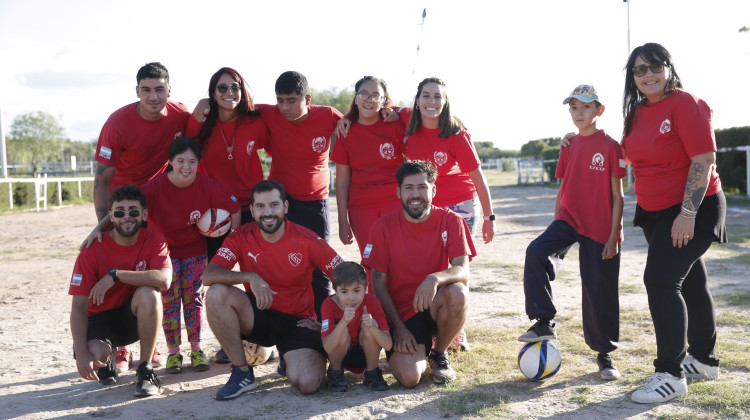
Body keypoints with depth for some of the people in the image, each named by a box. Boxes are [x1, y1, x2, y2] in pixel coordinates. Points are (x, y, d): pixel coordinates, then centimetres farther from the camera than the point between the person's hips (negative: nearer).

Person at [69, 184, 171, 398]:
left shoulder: (153, 240, -12)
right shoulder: (93, 250, -16)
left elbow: (164, 279, -32)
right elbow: (79, 307, -18)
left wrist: (115, 275, -32)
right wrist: (81, 353, -28)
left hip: (134, 317, 1)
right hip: (100, 317, -1)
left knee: (148, 294, -33)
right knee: (96, 355, -32)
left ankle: (145, 370, -17)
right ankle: (107, 360, 10)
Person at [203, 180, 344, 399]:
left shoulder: (306, 240, -11)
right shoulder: (241, 237, -6)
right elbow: (208, 276, -18)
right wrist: (250, 277, -32)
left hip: (297, 320, -2)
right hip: (257, 315, 3)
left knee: (307, 383, -27)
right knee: (216, 294, -26)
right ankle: (242, 372, -10)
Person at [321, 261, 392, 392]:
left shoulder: (372, 303, -20)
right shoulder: (329, 305, -23)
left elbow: (388, 345, -25)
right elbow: (327, 347, -33)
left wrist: (371, 327, -44)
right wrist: (344, 321, -47)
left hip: (365, 355, 1)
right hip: (340, 355, -1)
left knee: (370, 327, -27)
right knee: (343, 332, -31)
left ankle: (372, 372, -5)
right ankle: (335, 372, -2)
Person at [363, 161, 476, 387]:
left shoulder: (450, 221, -4)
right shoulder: (384, 227, -5)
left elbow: (463, 271, -16)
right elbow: (379, 283, -3)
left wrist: (435, 278, -39)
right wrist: (398, 328, -10)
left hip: (436, 307, 1)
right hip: (402, 314, 0)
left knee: (458, 293, -35)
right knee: (409, 377, -25)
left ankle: (439, 354, -4)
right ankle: (417, 352, 16)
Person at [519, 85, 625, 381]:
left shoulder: (610, 146, -6)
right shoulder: (569, 146, 9)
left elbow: (617, 195, -7)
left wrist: (613, 236, -11)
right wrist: (555, 226, 14)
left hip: (600, 229, -4)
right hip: (569, 220, 4)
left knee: (599, 291, 3)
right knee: (536, 252, -23)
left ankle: (604, 353, 20)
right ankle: (544, 322, -14)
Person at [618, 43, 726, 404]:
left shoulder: (685, 104, -16)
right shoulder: (637, 112, 7)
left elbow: (703, 161, -21)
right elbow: (631, 154, 22)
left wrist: (688, 214, -24)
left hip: (693, 209, -8)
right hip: (655, 212, 8)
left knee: (661, 279, -16)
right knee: (689, 283, 16)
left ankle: (670, 375, -9)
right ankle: (704, 361, 30)